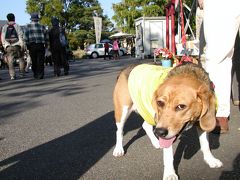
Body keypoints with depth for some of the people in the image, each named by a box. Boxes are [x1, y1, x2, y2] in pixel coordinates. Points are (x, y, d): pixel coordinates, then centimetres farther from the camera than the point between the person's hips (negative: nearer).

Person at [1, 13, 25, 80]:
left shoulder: (4, 27, 7)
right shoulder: (17, 26, 0)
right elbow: (20, 36, -7)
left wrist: (4, 46, 9)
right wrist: (22, 45, -7)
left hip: (8, 46, 1)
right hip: (17, 45, -1)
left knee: (10, 60, 2)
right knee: (21, 59, 13)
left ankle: (12, 75, -6)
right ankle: (21, 73, 10)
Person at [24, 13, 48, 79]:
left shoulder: (28, 26, 1)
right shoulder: (42, 26, 6)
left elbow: (26, 37, -4)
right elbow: (46, 36, 7)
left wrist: (27, 44, 3)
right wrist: (46, 44, 17)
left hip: (32, 45, 0)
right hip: (41, 45, 1)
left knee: (34, 61, 9)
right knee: (40, 61, 0)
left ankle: (35, 74, 17)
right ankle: (40, 75, -5)